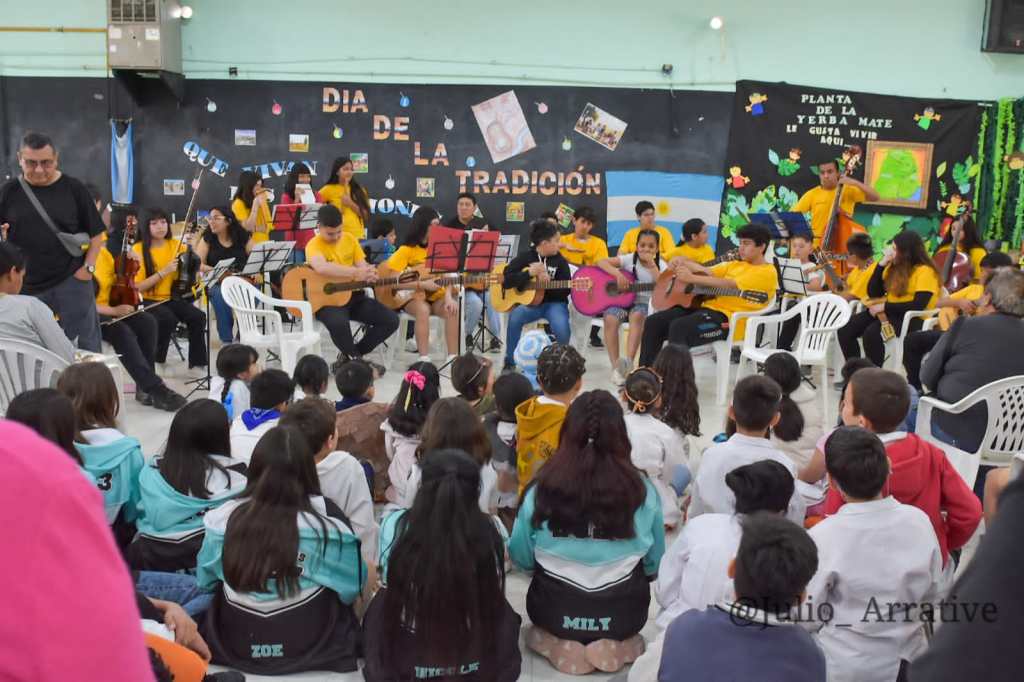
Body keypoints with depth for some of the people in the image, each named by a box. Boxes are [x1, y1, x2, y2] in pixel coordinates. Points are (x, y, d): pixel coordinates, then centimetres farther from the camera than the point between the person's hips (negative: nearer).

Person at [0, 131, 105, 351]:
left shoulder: (73, 188, -2)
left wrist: (89, 267, -6)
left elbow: (96, 232, 3)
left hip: (71, 280, -2)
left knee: (86, 344, 4)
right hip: (26, 284, 2)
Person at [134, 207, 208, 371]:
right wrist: (163, 272, -19)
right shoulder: (139, 249, -5)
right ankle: (156, 362, -11)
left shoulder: (176, 245, 7)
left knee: (198, 316, -25)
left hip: (172, 298, 3)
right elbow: (138, 287, -12)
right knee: (168, 319, -33)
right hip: (148, 301, -3)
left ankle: (198, 363, -14)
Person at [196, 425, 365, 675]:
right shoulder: (326, 516, -15)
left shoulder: (225, 517, -10)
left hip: (232, 647, 2)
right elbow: (350, 588, -4)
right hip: (312, 649, -2)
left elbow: (205, 581, 7)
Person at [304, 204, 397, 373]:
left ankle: (350, 356, 7)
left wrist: (368, 273, -23)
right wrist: (355, 272, -38)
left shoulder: (349, 239, 7)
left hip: (353, 295, 6)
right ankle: (357, 361, -7)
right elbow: (321, 267, -34)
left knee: (391, 320, -7)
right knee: (338, 324, -39)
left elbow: (362, 265, 4)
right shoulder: (314, 245, -12)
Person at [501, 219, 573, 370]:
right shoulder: (525, 257, 2)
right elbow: (505, 280, -9)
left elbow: (566, 290, -2)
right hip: (529, 301, 0)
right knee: (514, 317, -32)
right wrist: (529, 273, -20)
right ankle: (509, 361, -13)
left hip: (554, 303, 0)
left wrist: (549, 282, -19)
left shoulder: (560, 261, 3)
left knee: (562, 328, -31)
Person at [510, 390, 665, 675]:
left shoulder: (541, 490, -14)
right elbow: (654, 564, 3)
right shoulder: (642, 491, -13)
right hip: (622, 617, 0)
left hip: (553, 614, 0)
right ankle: (616, 642, 9)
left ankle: (559, 642, 10)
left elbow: (521, 559, 0)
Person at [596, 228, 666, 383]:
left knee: (637, 316, -37)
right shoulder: (630, 259, 0)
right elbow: (601, 262, -9)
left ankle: (629, 361, -45)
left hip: (643, 303, 0)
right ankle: (616, 367, -27)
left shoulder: (661, 265, 3)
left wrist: (651, 265, -19)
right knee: (610, 319, -32)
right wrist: (618, 274, -25)